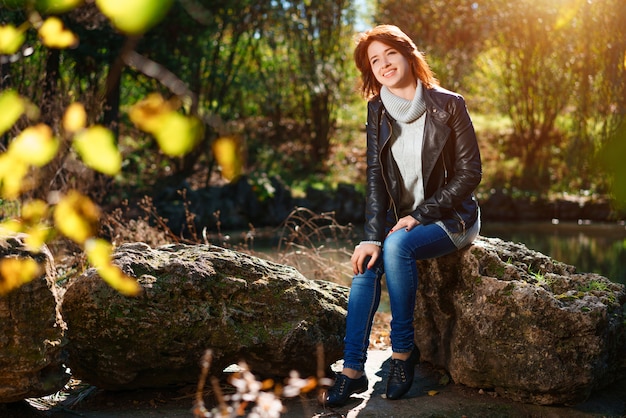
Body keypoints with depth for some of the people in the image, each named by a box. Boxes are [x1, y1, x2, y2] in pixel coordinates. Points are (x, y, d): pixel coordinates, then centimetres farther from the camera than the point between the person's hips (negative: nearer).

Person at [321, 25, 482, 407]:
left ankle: (404, 350, -15)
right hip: (401, 218, 4)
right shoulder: (378, 110, 3)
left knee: (397, 245, -32)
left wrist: (419, 216, -16)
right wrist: (372, 237, -17)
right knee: (367, 261, -24)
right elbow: (375, 176, -4)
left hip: (450, 217, -4)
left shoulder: (448, 105, -9)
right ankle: (353, 371, -22)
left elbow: (470, 172, -9)